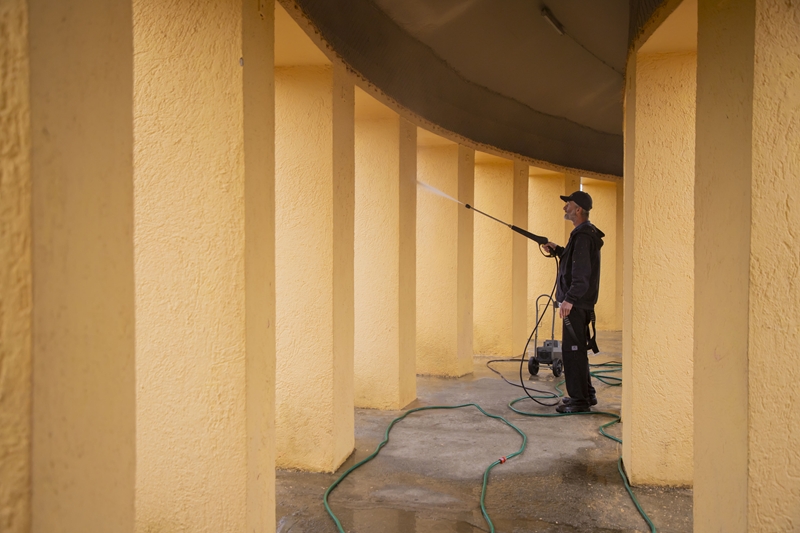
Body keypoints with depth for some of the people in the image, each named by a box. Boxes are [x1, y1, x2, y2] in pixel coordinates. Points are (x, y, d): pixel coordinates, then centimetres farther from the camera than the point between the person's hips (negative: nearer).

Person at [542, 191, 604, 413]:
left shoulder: (583, 236, -18)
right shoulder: (586, 233, 15)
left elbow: (582, 272, -27)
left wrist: (569, 299, -32)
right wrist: (557, 250, 24)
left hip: (577, 304, -11)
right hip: (579, 303, 11)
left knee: (572, 351, -7)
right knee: (578, 350, 18)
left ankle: (579, 400, -1)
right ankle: (587, 394, 27)